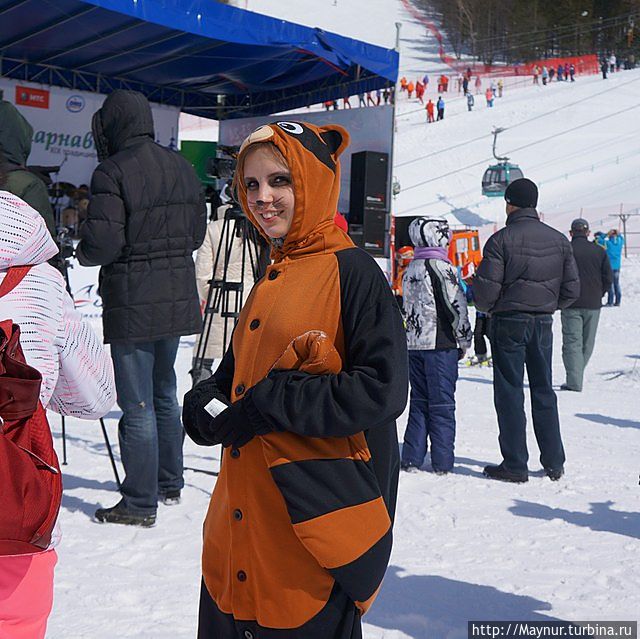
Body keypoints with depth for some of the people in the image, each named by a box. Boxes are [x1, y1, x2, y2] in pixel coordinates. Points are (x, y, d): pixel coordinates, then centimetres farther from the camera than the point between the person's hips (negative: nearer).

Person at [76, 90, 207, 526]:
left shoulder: (113, 172, -16)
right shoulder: (182, 167, 7)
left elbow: (102, 243, -18)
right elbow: (198, 232, 12)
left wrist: (81, 252, 3)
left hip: (132, 304, -7)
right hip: (177, 298, 8)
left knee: (137, 406, 0)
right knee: (164, 393, 21)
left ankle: (140, 504, 7)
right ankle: (171, 483, 32)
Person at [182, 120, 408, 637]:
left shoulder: (351, 271, -12)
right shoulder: (274, 276, 13)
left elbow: (383, 390, -20)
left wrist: (272, 404, -18)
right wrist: (206, 407, -2)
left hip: (313, 517, -8)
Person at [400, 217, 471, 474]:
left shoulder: (410, 270, 10)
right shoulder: (442, 267, -12)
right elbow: (456, 307, -12)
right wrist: (464, 341, -1)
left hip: (414, 344, 6)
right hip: (440, 346, -6)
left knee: (418, 402, 13)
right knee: (442, 404, 0)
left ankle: (411, 458, 13)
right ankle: (442, 462, 4)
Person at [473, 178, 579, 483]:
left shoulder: (501, 239, -12)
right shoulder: (559, 240, 4)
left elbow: (486, 289, -15)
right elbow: (572, 289, 5)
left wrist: (488, 308, 7)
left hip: (509, 323, -5)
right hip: (543, 323, 5)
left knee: (510, 393, 3)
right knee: (544, 391, 15)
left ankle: (515, 465, 5)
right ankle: (554, 463, 18)